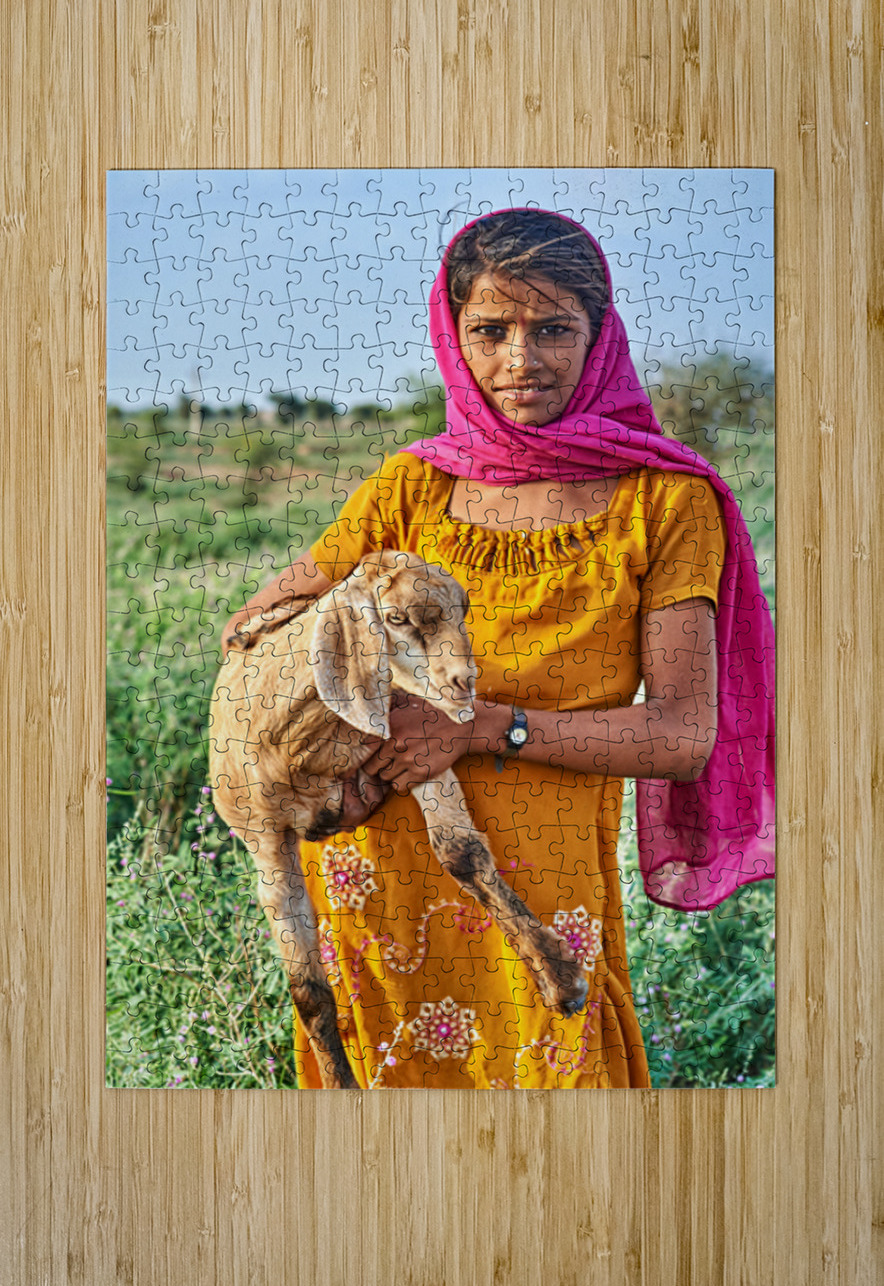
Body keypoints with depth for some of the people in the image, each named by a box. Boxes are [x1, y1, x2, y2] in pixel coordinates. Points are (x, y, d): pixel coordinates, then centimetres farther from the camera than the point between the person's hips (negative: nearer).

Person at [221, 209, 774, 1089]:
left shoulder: (666, 501, -3)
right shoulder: (413, 487, 3)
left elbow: (685, 734, -8)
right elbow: (254, 632, 8)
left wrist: (484, 726, -19)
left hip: (532, 897, -2)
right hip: (371, 878, 3)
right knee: (382, 1074, 18)